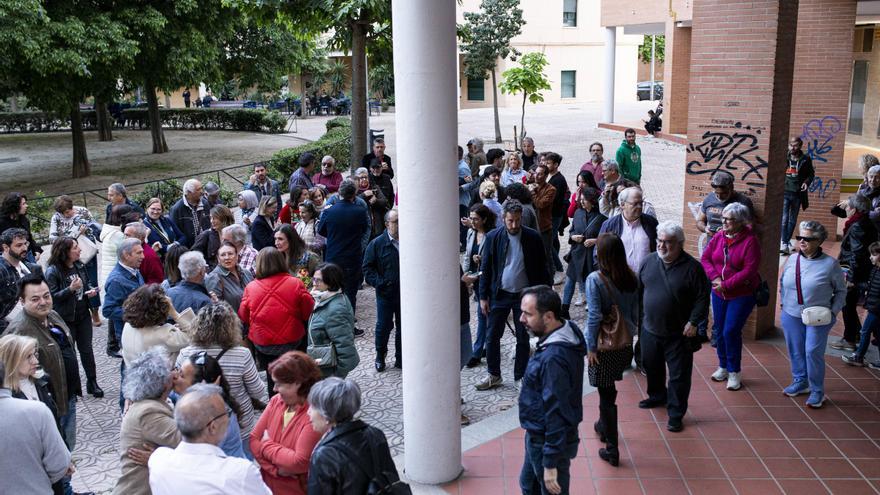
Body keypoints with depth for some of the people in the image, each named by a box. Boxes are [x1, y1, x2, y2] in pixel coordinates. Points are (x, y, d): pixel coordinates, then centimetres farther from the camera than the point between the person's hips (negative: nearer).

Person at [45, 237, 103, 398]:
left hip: (83, 315, 6)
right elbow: (52, 296, -18)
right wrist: (70, 289, -30)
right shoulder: (52, 272, -18)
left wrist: (92, 290, -5)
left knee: (86, 349, 12)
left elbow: (88, 282, 17)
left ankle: (92, 383, 23)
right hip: (65, 318, -5)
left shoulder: (79, 266, 2)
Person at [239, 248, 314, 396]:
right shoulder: (295, 284, -15)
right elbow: (308, 312, -7)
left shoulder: (250, 288, -12)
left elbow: (243, 318, 1)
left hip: (263, 345, 1)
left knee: (272, 379, 17)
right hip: (293, 342, -1)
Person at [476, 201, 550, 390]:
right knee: (492, 336, 5)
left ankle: (520, 376, 23)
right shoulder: (493, 237, -4)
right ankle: (494, 375, 21)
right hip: (499, 295, 1)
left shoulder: (533, 238, -6)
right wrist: (483, 297, -2)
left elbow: (541, 268, 1)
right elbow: (486, 268, 0)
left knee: (523, 338, 9)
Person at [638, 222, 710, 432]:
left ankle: (675, 414, 14)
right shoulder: (649, 261, 1)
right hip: (650, 329, 5)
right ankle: (657, 396, 46)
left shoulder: (692, 267, -13)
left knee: (679, 375, 2)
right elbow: (638, 290, 11)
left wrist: (693, 322, -15)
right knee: (651, 367, 21)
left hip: (679, 334, -5)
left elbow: (702, 298, -10)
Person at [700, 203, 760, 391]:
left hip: (742, 294, -5)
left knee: (731, 331, -9)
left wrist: (726, 284, -20)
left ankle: (734, 372, 8)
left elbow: (749, 270, -20)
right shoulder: (719, 237, 1)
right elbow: (705, 258, 1)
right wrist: (715, 278, -15)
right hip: (719, 293, 6)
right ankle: (723, 367, 29)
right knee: (719, 330, 12)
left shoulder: (750, 241, -15)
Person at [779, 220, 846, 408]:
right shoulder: (792, 260, 2)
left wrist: (834, 311, -7)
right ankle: (800, 382, 31)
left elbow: (841, 290, 2)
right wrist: (784, 303, 9)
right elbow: (782, 283, 17)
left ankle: (817, 391, 9)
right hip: (791, 315, 4)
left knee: (813, 352, -6)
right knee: (795, 351, 12)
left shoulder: (830, 264, -8)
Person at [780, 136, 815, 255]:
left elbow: (811, 173, 9)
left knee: (792, 220, 12)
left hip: (797, 194, 1)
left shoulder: (806, 159, 0)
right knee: (784, 218, -11)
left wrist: (807, 182, -9)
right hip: (784, 192, -1)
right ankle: (784, 243, -15)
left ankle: (787, 240, 25)